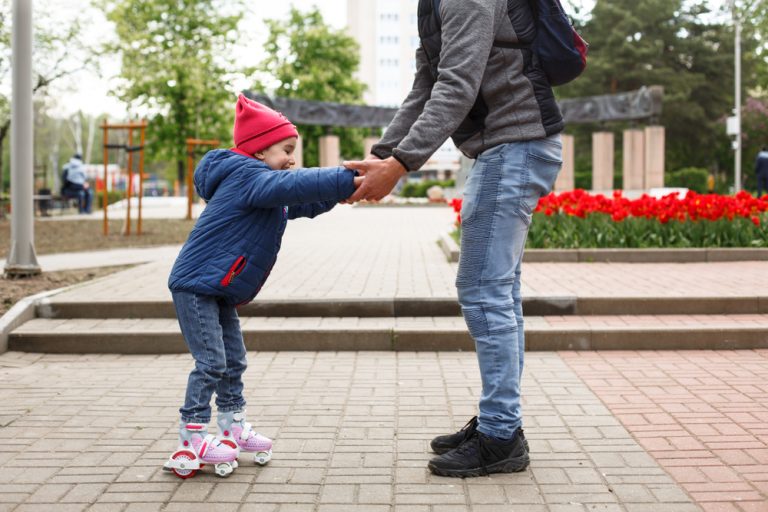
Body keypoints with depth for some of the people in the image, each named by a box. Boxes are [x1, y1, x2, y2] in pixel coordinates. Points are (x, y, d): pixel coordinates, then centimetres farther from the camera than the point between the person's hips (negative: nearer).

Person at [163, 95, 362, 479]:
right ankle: (191, 440, 0)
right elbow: (292, 186, -33)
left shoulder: (261, 182, 15)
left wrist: (340, 190, 2)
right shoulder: (247, 175, -18)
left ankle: (234, 428, 27)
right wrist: (347, 181, -36)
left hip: (221, 292, 10)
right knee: (211, 362, -8)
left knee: (233, 361, 15)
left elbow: (303, 205, 18)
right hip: (195, 285, -10)